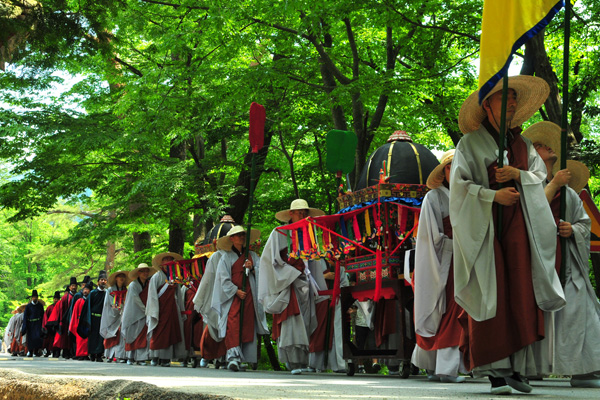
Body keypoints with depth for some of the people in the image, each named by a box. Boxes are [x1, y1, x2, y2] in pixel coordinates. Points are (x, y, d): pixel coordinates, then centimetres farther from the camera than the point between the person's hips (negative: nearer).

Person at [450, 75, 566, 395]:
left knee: (519, 295, -2)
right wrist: (493, 195, -17)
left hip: (516, 226, 4)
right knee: (490, 295, -8)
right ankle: (495, 371, -6)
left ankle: (516, 368, 2)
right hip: (483, 227, -4)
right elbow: (459, 183, -5)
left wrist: (519, 174, -5)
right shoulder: (470, 143, 3)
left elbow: (541, 174, 15)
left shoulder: (522, 144, 17)